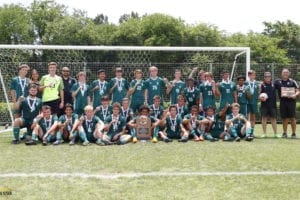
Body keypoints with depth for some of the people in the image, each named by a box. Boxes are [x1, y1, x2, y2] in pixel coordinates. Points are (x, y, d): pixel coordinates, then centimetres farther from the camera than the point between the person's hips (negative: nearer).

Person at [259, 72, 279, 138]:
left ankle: (275, 133, 13)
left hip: (272, 105, 3)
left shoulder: (273, 85, 11)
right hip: (264, 105, -3)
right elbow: (259, 95, -2)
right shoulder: (262, 85, -1)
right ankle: (264, 133, 8)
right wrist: (261, 98, -21)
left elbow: (275, 95, 19)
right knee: (264, 118, 1)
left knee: (273, 118, 7)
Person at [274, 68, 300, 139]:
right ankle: (284, 133, 18)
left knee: (292, 118, -2)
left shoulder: (292, 81, 4)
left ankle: (293, 133, 7)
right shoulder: (277, 82, 8)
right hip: (282, 102, 2)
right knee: (284, 118, 7)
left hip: (291, 101, -2)